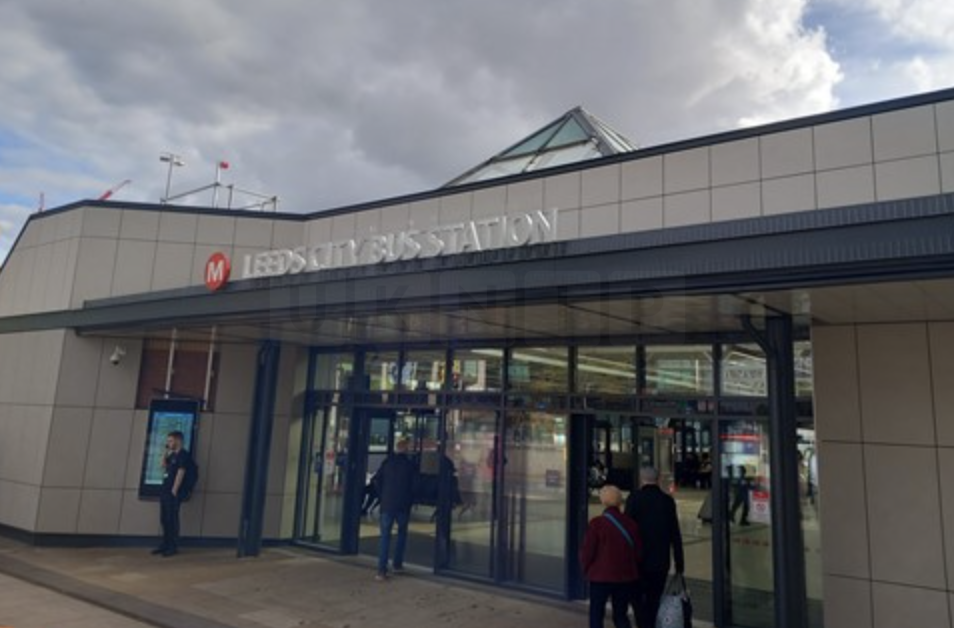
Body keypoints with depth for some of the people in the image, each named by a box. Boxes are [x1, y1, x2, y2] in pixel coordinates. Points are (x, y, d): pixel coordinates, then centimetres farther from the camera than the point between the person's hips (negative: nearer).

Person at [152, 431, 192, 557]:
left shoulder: (183, 454, -10)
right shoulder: (172, 455, 17)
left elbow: (180, 473, -16)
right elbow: (164, 466, 27)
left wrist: (174, 490, -20)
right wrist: (166, 452, 16)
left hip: (173, 492, -9)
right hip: (164, 491, 9)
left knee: (172, 519, -6)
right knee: (164, 519, 13)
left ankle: (174, 547, -1)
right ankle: (165, 544, 22)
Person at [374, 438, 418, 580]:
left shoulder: (386, 463, 2)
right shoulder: (410, 465, -3)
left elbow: (378, 481, 6)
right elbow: (414, 485, -2)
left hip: (387, 504, 1)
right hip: (404, 506, -1)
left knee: (385, 535, 0)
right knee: (402, 533, 18)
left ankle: (382, 570, -8)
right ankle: (397, 565, 21)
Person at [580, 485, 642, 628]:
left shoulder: (597, 523, -14)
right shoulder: (631, 524, -2)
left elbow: (587, 551, -11)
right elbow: (638, 552, 5)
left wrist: (586, 569, 8)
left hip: (601, 577, -4)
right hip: (626, 577, 4)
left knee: (596, 615, 11)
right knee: (621, 615, 18)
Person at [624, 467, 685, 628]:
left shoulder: (634, 498, -10)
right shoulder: (668, 500, 0)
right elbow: (675, 535, 1)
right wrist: (679, 563, 8)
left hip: (639, 560, -3)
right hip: (661, 562, 3)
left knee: (637, 598, 11)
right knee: (653, 600, 14)